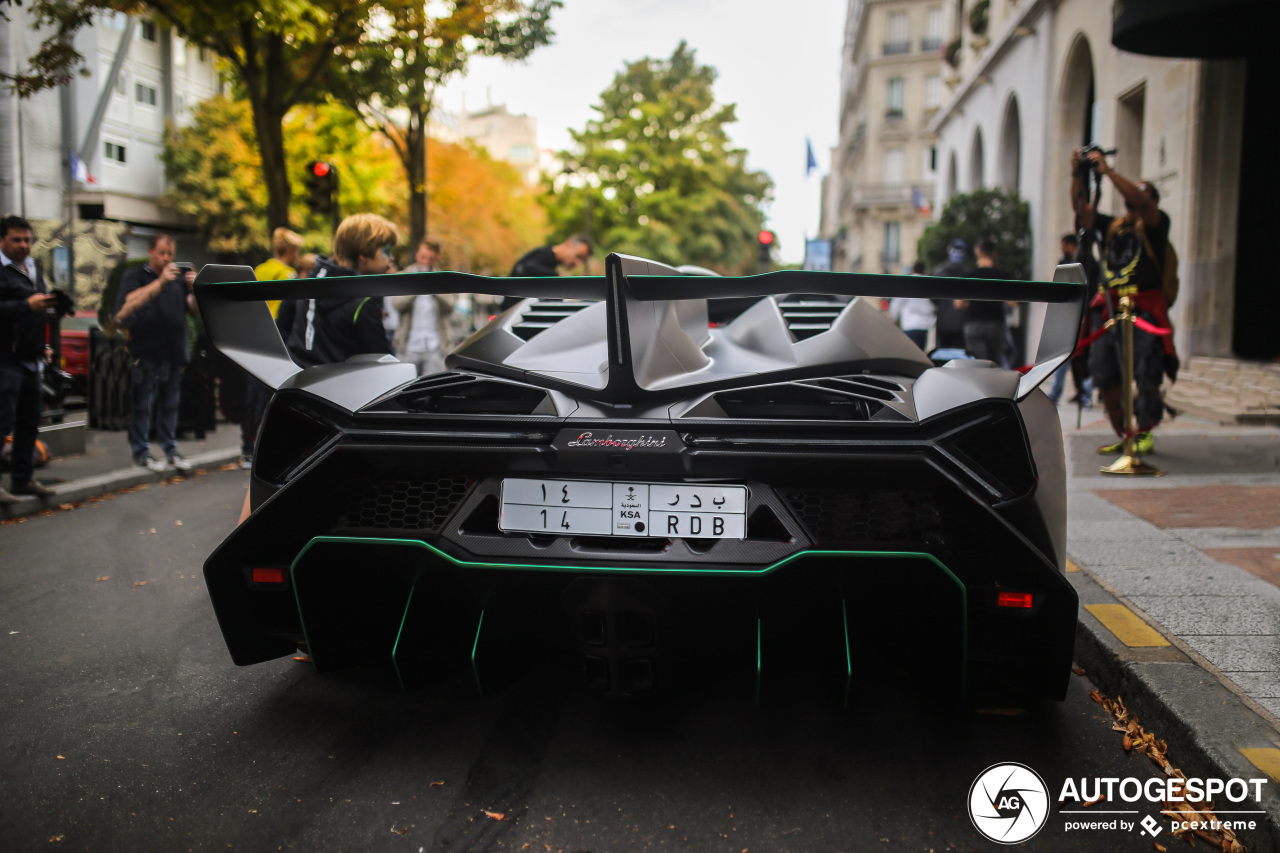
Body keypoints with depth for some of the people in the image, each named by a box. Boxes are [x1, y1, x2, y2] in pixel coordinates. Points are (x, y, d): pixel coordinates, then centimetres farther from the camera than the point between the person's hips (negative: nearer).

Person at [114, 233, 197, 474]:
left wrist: (195, 288, -16)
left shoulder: (178, 278, 15)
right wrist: (160, 282, -23)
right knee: (143, 404, -1)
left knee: (170, 403, 11)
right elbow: (129, 304, -16)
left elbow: (195, 306, 5)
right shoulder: (134, 276, 3)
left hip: (174, 352, 4)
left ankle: (170, 449, 19)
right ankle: (141, 451, 8)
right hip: (146, 352, -4)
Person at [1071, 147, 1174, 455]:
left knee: (1146, 377, -8)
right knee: (1105, 378, 2)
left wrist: (1107, 170, -15)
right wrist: (1077, 176, -5)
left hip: (1144, 310, -5)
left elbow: (1139, 203, -13)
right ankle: (1123, 436, 12)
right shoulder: (1111, 225, 20)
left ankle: (1144, 435, 3)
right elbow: (1082, 210, 7)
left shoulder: (1156, 223, 6)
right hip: (1108, 309, 5)